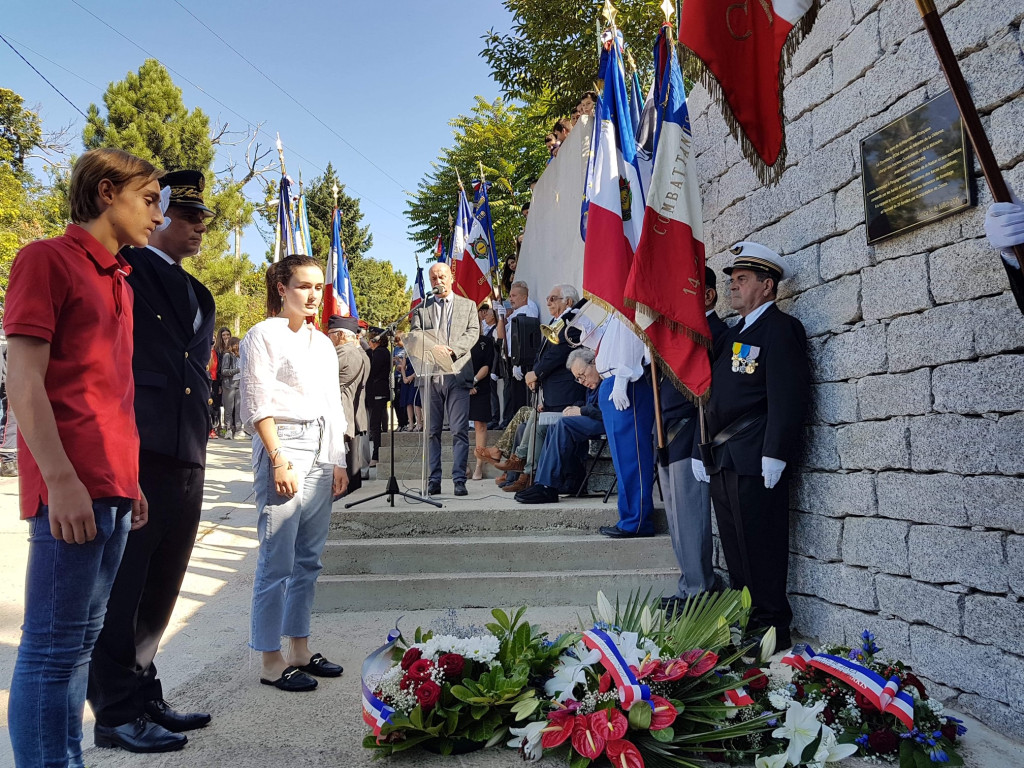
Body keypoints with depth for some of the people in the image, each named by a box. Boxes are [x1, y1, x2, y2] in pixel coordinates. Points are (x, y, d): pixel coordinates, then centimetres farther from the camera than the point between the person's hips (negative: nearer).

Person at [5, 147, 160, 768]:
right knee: (54, 647, -3)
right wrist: (62, 479, -18)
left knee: (83, 640, 12)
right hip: (73, 487, -8)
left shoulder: (121, 280, 20)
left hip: (115, 487, 8)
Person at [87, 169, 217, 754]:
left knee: (158, 594, 15)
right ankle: (117, 712, 12)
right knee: (122, 591, 2)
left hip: (186, 464, 8)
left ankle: (145, 699, 27)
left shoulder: (199, 296, 20)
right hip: (135, 458, -8)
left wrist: (199, 444, 15)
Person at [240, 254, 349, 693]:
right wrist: (278, 459, -15)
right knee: (277, 562, -5)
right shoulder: (264, 335, -2)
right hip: (284, 447, -7)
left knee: (309, 559, 11)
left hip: (322, 453, 7)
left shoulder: (322, 343, 18)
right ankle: (271, 662, 4)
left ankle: (299, 650, 20)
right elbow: (257, 404, -9)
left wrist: (338, 461, 14)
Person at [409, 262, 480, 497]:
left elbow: (473, 332, 2)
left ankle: (459, 479, -4)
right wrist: (433, 348, -16)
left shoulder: (468, 306, 15)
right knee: (432, 431, 3)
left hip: (458, 373, -1)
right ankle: (433, 481, 7)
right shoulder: (421, 309, 16)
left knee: (459, 430, -6)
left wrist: (452, 350, -14)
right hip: (430, 375, 2)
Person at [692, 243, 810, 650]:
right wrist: (701, 451, 14)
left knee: (761, 553, -3)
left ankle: (772, 628, 8)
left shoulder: (780, 328, -5)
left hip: (754, 464, -9)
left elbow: (786, 398, -15)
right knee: (736, 553, 13)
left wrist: (773, 458, -21)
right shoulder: (733, 334, 21)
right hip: (722, 463, 9)